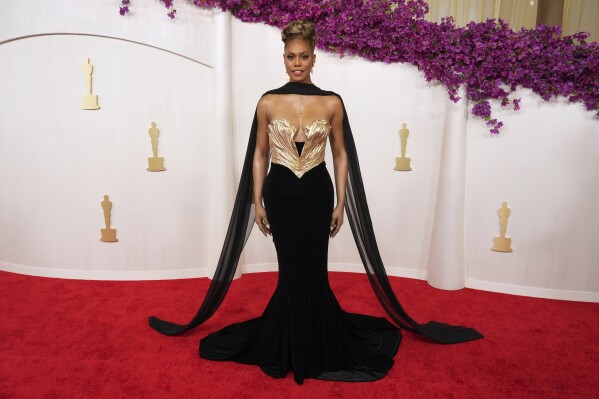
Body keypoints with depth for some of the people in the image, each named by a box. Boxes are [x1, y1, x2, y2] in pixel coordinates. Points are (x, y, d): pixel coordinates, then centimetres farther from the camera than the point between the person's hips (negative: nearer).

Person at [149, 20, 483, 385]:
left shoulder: (332, 102, -2)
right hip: (280, 193, 0)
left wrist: (341, 203, 0)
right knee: (292, 269, 11)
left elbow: (341, 154, 3)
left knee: (312, 270, 7)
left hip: (317, 192, 0)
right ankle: (289, 347, 34)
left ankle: (314, 346, 32)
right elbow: (259, 154, 4)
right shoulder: (268, 102, -1)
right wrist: (257, 202, 1)